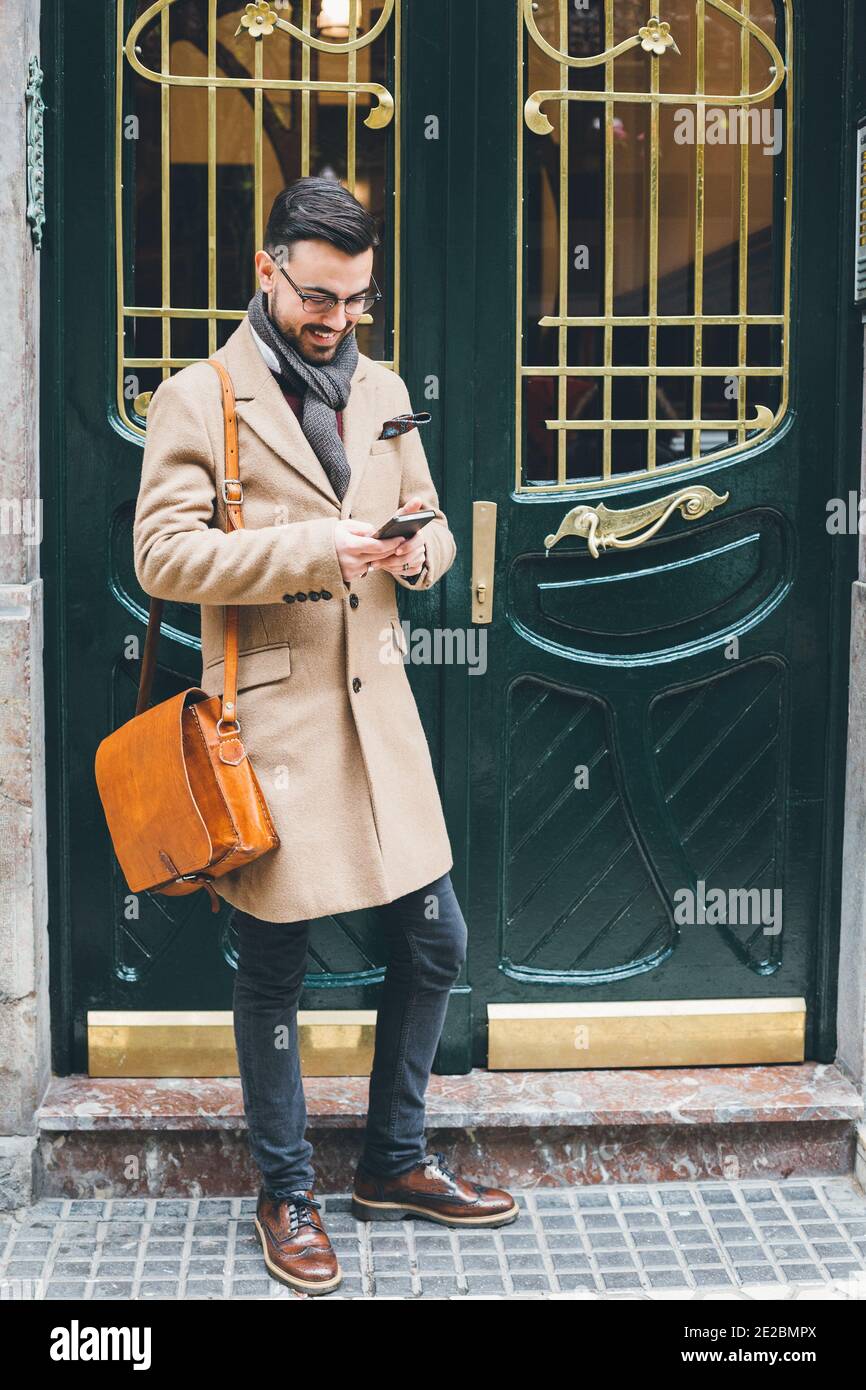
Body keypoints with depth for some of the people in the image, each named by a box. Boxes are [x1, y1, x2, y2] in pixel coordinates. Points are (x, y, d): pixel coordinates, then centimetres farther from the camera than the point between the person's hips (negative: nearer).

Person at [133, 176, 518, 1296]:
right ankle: (286, 1195, 22)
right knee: (273, 972, 4)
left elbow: (431, 526, 19)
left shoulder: (382, 391, 13)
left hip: (377, 709, 6)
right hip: (269, 722, -6)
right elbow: (163, 555, -13)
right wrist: (311, 547, -22)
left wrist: (418, 548, -6)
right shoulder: (197, 399, -5)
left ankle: (395, 1165, 29)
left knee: (434, 942, 11)